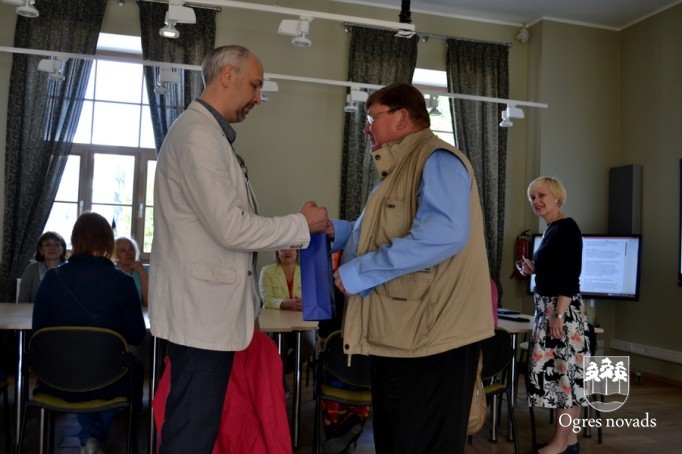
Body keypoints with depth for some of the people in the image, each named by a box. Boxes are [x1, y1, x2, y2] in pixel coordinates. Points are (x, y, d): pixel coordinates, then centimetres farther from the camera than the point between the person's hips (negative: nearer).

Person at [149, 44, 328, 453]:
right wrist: (302, 225, -10)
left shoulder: (211, 135, 16)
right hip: (201, 308, -10)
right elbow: (231, 228, -21)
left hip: (209, 306, 10)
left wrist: (286, 239, 9)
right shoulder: (198, 134, -15)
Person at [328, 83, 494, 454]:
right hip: (396, 335, 11)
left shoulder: (436, 160, -14)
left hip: (429, 338, -11)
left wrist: (359, 272, -24)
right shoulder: (401, 170, 20)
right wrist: (335, 230, 14)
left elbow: (443, 234, -30)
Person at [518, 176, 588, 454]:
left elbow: (571, 276, -20)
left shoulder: (566, 227, -13)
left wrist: (559, 315, -23)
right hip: (547, 308, 10)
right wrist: (533, 269, 9)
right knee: (564, 372, 12)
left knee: (563, 370, -4)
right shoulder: (552, 229, 15)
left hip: (562, 310, -10)